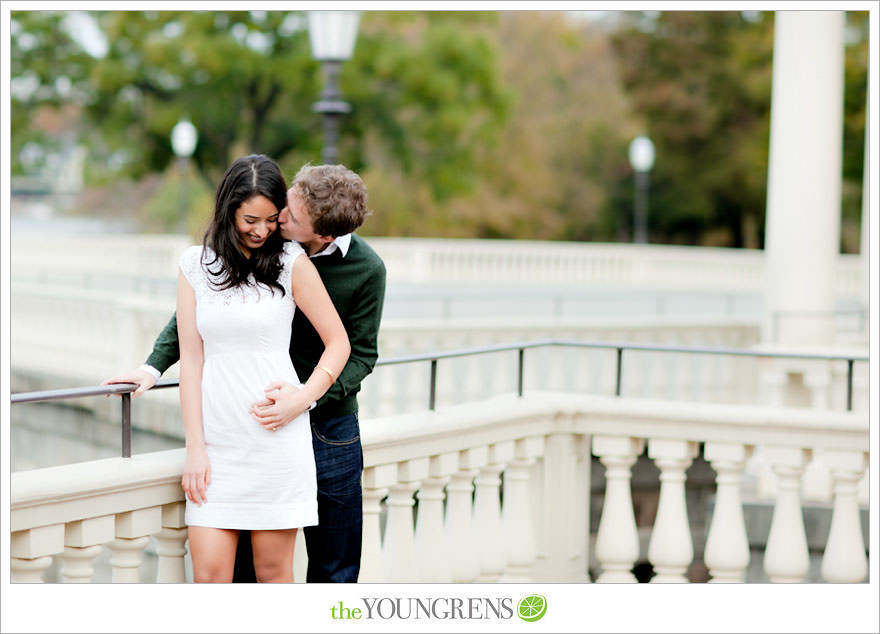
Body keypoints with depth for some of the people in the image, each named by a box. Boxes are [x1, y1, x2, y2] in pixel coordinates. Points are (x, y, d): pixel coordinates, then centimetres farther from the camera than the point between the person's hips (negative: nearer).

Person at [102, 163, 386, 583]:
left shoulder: (367, 270, -12)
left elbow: (359, 355, -8)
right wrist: (154, 365, -5)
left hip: (328, 427, -1)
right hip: (253, 422, 1)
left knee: (334, 568, 8)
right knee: (241, 562, 4)